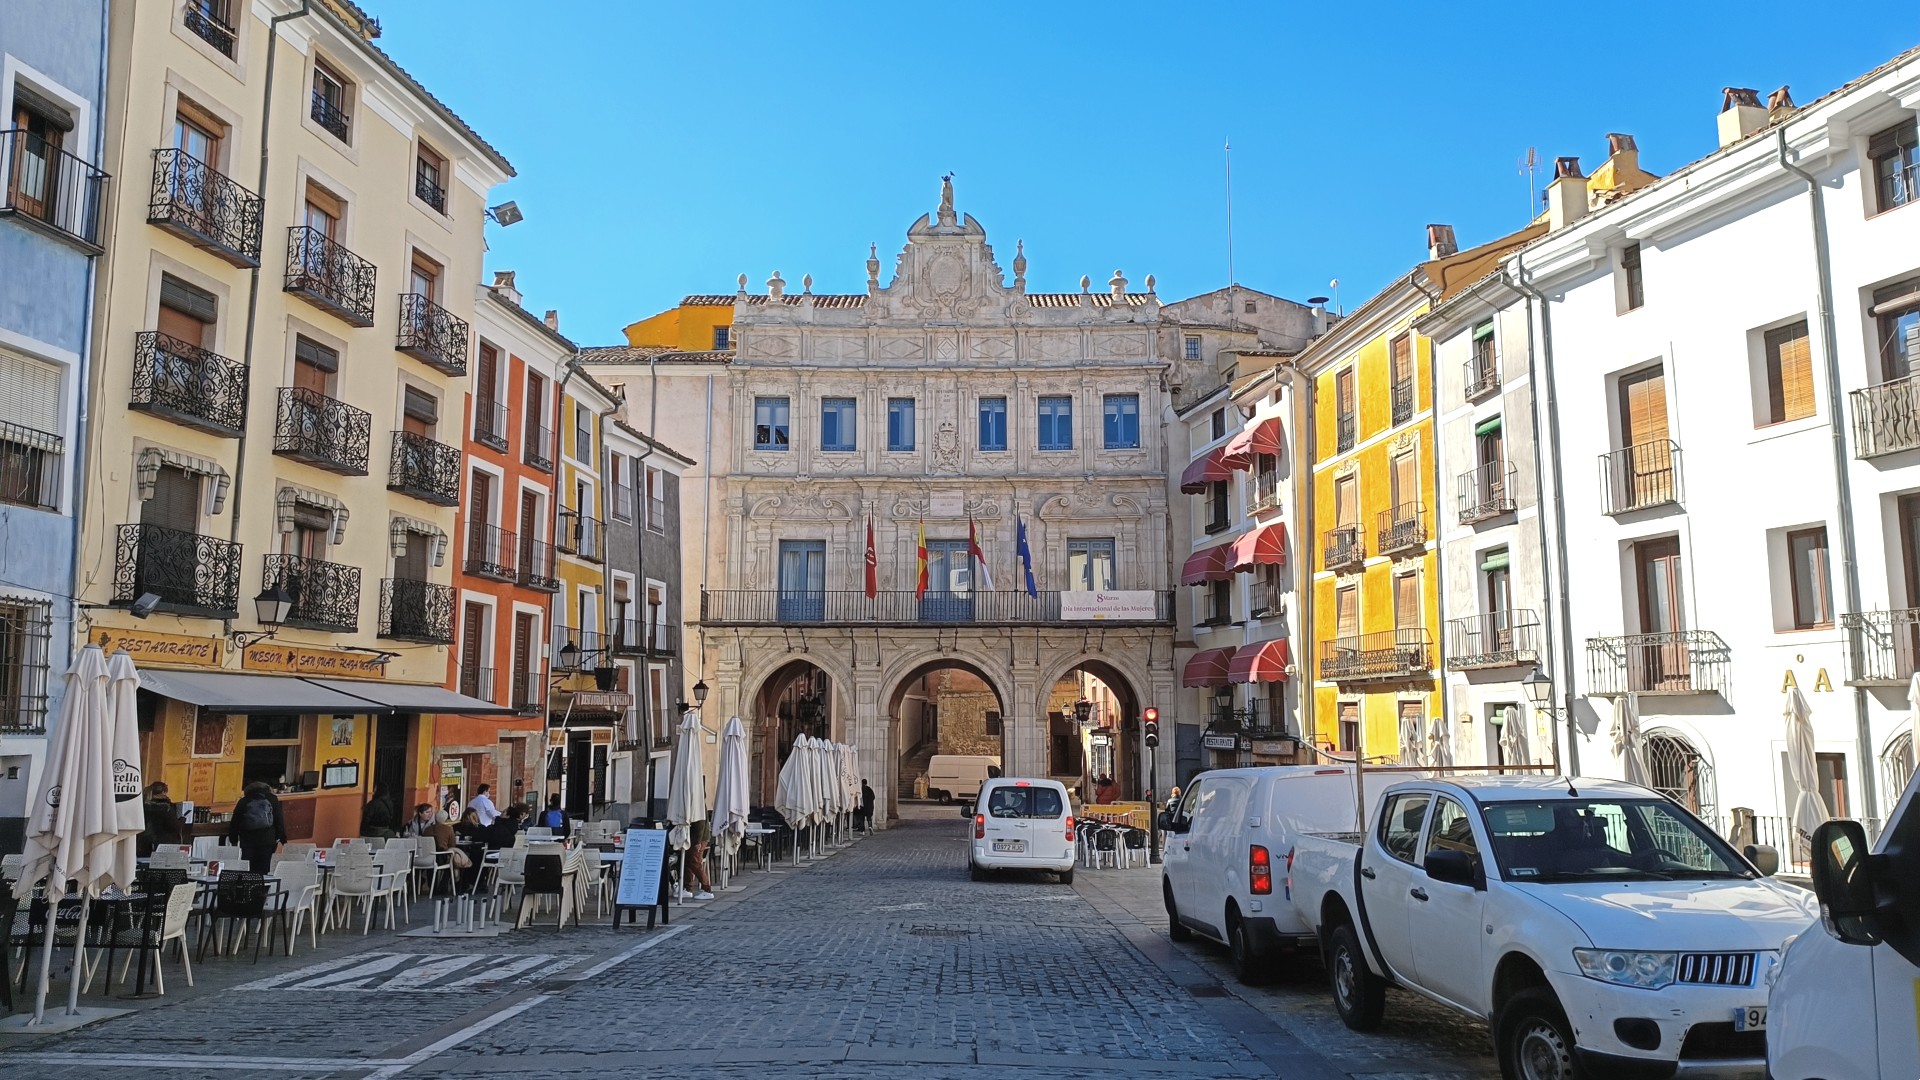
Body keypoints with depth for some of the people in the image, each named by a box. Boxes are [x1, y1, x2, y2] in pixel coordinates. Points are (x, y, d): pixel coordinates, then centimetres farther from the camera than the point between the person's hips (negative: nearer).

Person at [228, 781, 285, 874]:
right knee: (263, 869, 2)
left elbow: (235, 822, 6)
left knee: (247, 869, 4)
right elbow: (279, 821, 3)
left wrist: (233, 840, 11)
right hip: (267, 840, 0)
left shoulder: (243, 801, 9)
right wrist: (280, 838, 5)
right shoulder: (272, 799, 8)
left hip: (247, 841, 0)